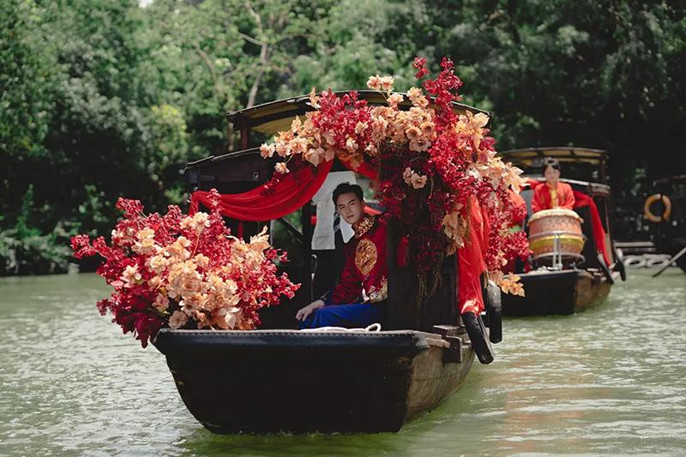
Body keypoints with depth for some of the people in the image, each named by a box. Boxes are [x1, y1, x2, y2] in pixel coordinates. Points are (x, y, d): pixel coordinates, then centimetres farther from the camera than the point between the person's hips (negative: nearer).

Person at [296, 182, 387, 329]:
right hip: (364, 303, 8)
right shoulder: (352, 244, 18)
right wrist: (315, 304, 6)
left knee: (324, 315, -21)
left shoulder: (383, 230, -8)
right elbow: (347, 286, 17)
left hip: (383, 305, -8)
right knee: (308, 317, 0)